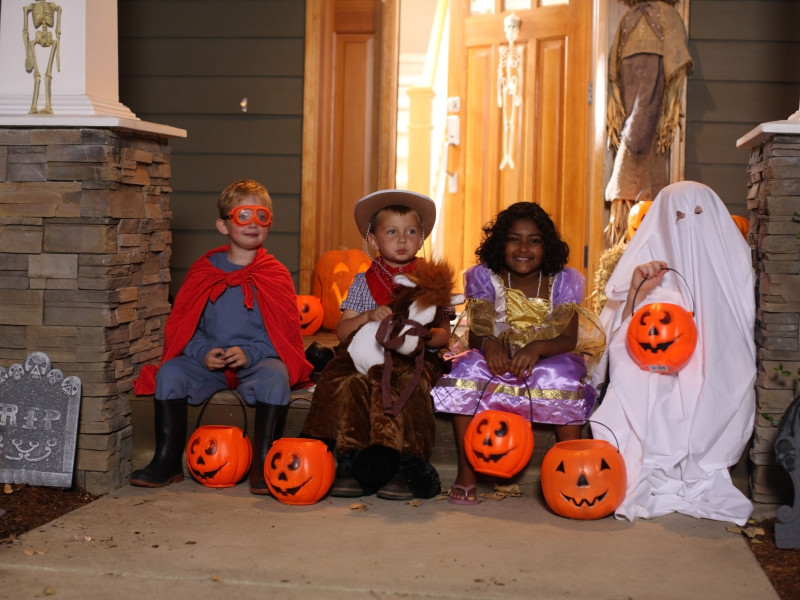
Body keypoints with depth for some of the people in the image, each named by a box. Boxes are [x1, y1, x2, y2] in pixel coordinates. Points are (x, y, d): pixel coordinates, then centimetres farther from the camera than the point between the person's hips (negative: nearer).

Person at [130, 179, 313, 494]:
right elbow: (181, 325, 7)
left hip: (258, 360, -2)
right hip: (209, 361, 2)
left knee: (275, 377, -33)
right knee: (169, 372, -22)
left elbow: (285, 333, -1)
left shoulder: (275, 275, 2)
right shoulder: (203, 271, 7)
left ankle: (262, 462, -23)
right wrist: (203, 352, -12)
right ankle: (168, 460, -12)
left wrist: (250, 354, -18)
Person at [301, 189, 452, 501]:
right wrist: (368, 316, -11)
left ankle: (401, 465, -31)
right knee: (348, 385, -31)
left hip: (413, 358, -1)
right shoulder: (363, 282, 14)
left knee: (408, 385, -36)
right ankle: (352, 462, -27)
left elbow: (444, 333, 6)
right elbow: (342, 331, 8)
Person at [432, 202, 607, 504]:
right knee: (468, 366, -31)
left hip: (547, 364, 0)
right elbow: (476, 335, -11)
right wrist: (488, 343, -37)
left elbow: (569, 339, -14)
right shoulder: (484, 278, -3)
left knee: (564, 372, -34)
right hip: (497, 366, 1)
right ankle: (465, 474, -26)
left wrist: (537, 348, -37)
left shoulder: (563, 281, -4)